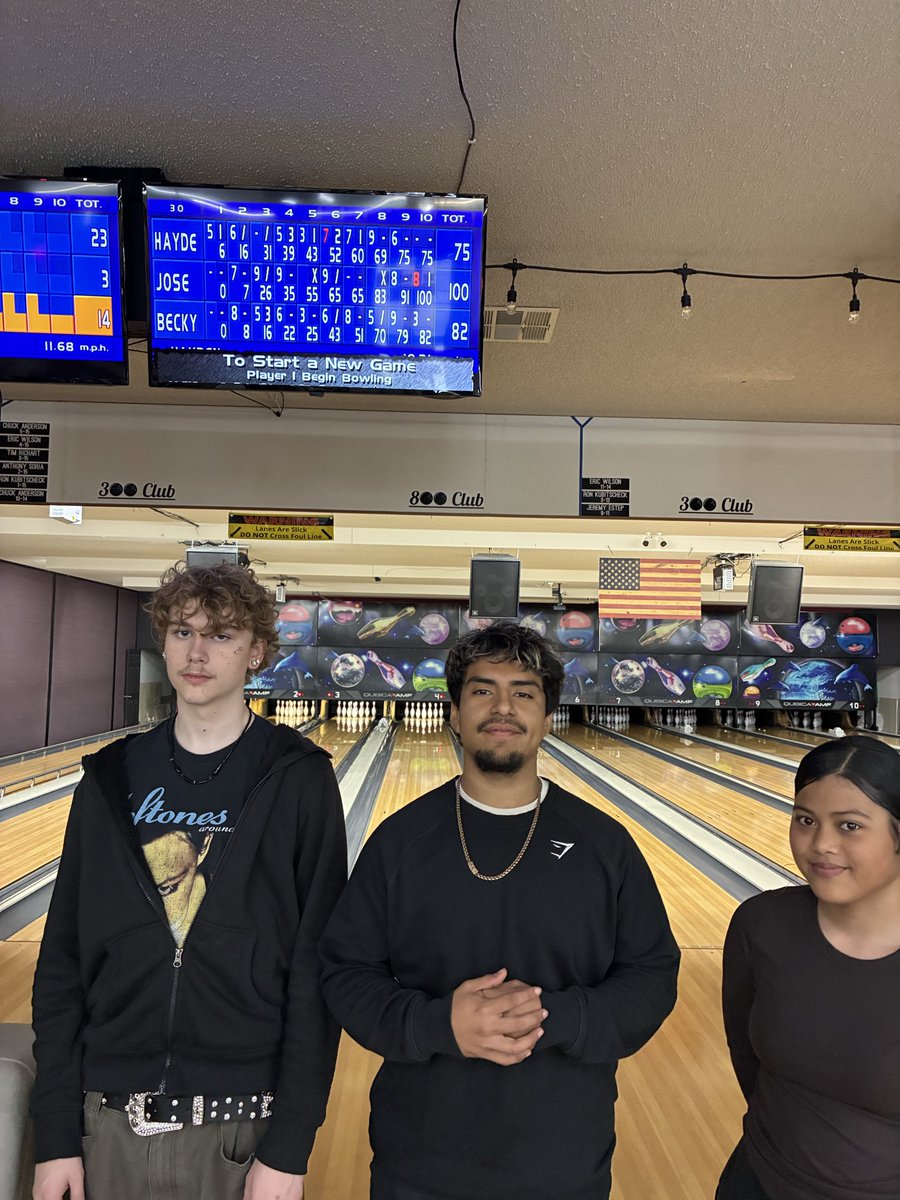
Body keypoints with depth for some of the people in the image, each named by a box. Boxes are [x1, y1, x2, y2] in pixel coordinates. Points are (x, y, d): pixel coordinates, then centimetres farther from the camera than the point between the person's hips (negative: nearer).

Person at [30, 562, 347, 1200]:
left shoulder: (298, 780, -10)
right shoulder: (111, 779, 0)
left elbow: (316, 968, -10)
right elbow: (63, 958, 2)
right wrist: (56, 1134, 1)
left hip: (241, 1127, -3)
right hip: (109, 1123, 3)